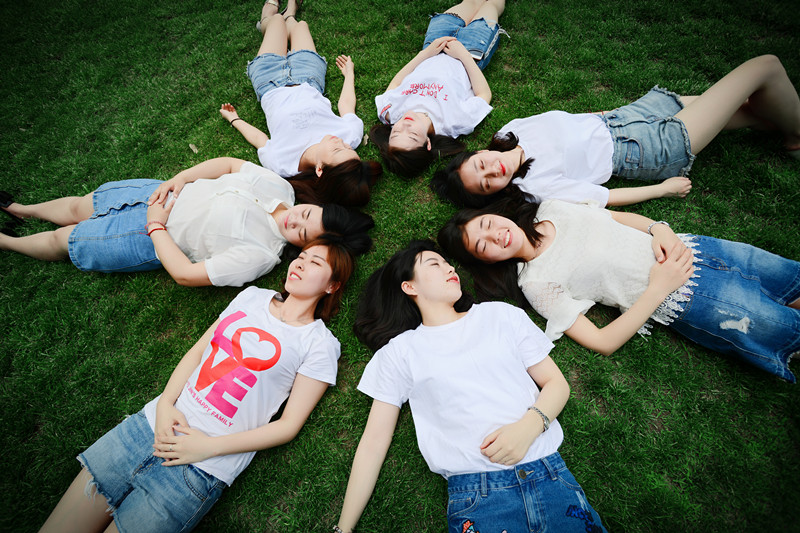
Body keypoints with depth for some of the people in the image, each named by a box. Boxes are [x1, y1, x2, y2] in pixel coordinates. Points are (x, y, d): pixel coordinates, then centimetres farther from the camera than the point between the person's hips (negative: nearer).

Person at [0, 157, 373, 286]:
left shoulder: (260, 255, -33)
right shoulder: (279, 187, -17)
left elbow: (185, 274, -27)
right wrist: (179, 179, -12)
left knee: (64, 239, 11)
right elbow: (228, 163, -5)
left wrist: (155, 227, -21)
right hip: (168, 194, 5)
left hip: (157, 239, -5)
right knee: (80, 206, 20)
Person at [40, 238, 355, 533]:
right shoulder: (253, 296, 7)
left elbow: (289, 425, -9)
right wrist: (165, 403, -5)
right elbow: (197, 350, 9)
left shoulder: (319, 343, -9)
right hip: (154, 424, 4)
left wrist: (208, 447, -12)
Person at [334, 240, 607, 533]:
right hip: (473, 495, -1)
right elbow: (374, 442, 4)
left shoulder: (502, 314, 8)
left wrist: (528, 427, -11)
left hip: (549, 474, 2)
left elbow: (556, 383, 8)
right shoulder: (398, 352, 3)